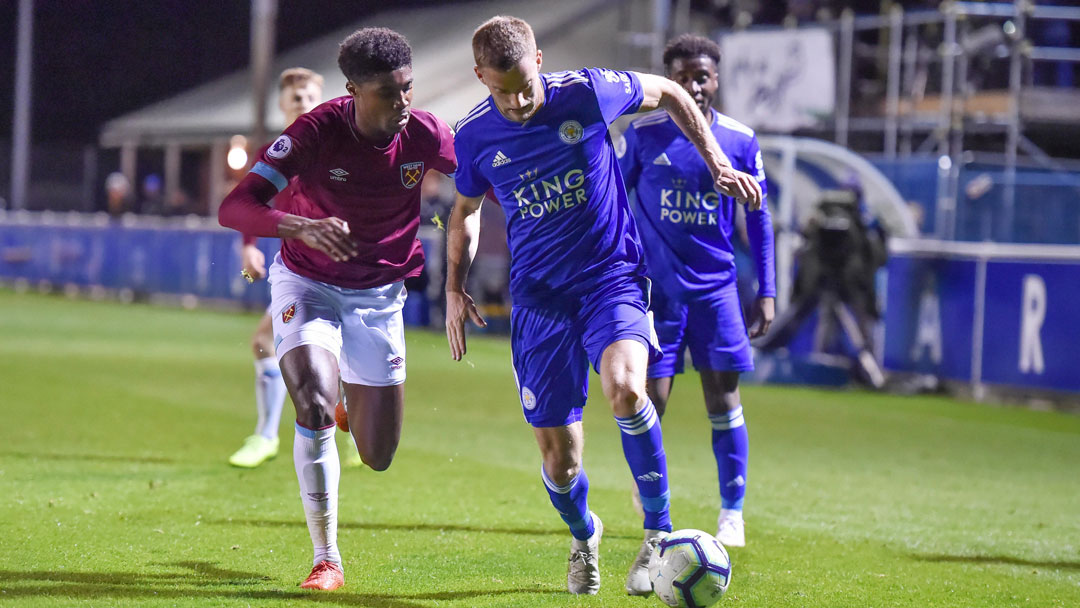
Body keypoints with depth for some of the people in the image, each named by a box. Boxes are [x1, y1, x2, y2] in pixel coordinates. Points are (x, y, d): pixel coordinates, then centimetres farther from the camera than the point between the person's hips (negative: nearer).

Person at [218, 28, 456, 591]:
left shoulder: (424, 134, -15)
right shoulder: (316, 131, -24)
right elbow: (232, 209, -32)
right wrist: (303, 227, -49)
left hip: (378, 295, 3)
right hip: (307, 284, -3)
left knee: (378, 456, 1)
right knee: (314, 406, -28)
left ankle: (358, 406, 40)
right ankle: (326, 559, -13)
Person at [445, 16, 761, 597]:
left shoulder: (587, 92, -12)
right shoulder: (474, 136, -4)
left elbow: (666, 92, 8)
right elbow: (465, 211, 17)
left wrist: (717, 164, 6)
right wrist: (454, 291, 8)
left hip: (612, 277, -2)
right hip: (539, 296, 2)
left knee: (623, 387, -33)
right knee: (559, 459, 1)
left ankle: (659, 533, -15)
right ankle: (583, 536, 37)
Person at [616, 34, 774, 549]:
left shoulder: (740, 140, 1)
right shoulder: (643, 134, -3)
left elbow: (758, 218, 8)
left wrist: (766, 292, 4)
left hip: (716, 288, 1)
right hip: (656, 288, -1)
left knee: (722, 398, 1)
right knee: (650, 400, -5)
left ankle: (732, 512, 12)